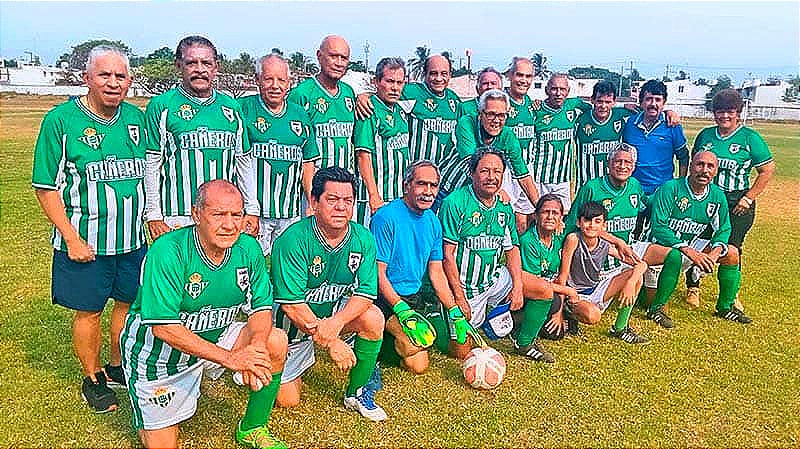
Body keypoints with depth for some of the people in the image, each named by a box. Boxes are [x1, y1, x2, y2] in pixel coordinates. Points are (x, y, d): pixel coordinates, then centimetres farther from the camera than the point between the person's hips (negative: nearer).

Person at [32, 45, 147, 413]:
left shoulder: (137, 118, 4)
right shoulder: (61, 120, -9)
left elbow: (149, 173, 14)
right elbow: (46, 188, -9)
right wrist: (72, 237, -14)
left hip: (132, 239, 5)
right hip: (84, 242, -4)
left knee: (129, 303, 15)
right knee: (89, 311, 8)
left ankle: (117, 367, 37)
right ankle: (92, 379, 29)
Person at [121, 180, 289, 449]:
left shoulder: (248, 248, -13)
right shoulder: (167, 251, -28)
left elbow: (261, 307, -7)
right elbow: (164, 327, -30)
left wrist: (256, 347, -29)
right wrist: (229, 357, -32)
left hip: (214, 336, 4)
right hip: (158, 351, -4)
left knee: (276, 342, -18)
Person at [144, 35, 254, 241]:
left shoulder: (231, 107, 13)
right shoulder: (160, 106, 0)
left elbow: (243, 162, 16)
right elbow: (151, 166, -2)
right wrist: (154, 216, -6)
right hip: (177, 220, -3)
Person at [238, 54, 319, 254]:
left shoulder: (300, 115, 13)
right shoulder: (244, 108, 0)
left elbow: (308, 163, 17)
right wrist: (249, 208, -10)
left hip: (292, 214, 4)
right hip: (254, 212, -4)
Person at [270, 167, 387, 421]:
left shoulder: (363, 239, -12)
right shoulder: (293, 240, -25)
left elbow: (365, 293, -16)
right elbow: (291, 304, -26)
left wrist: (336, 323, -34)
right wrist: (331, 343, -26)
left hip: (338, 312, 3)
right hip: (294, 321, -3)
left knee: (373, 317, -25)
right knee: (287, 400, -2)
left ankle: (356, 394, -4)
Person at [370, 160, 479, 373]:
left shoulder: (433, 222, 5)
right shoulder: (386, 218, -17)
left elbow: (436, 272, 10)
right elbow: (378, 274, -18)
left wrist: (456, 313, 3)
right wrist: (404, 312, -25)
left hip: (417, 294, 7)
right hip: (388, 298, -7)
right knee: (418, 365, -22)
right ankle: (381, 339, 8)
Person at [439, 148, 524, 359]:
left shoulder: (504, 207, 3)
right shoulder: (454, 203, -17)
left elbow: (512, 249, 8)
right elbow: (447, 255, -18)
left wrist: (518, 286, -6)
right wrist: (459, 297, -19)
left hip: (493, 280, 6)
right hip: (463, 285, -6)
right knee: (461, 352, -2)